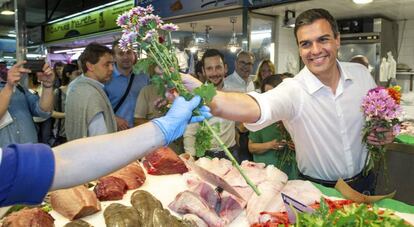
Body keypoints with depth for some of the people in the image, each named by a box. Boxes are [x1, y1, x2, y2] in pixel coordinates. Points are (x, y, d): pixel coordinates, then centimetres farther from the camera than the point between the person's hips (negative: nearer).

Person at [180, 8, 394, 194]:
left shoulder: (361, 73, -9)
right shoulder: (293, 90, -25)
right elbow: (255, 107, -47)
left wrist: (386, 133, -14)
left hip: (365, 183, 4)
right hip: (318, 191, -4)